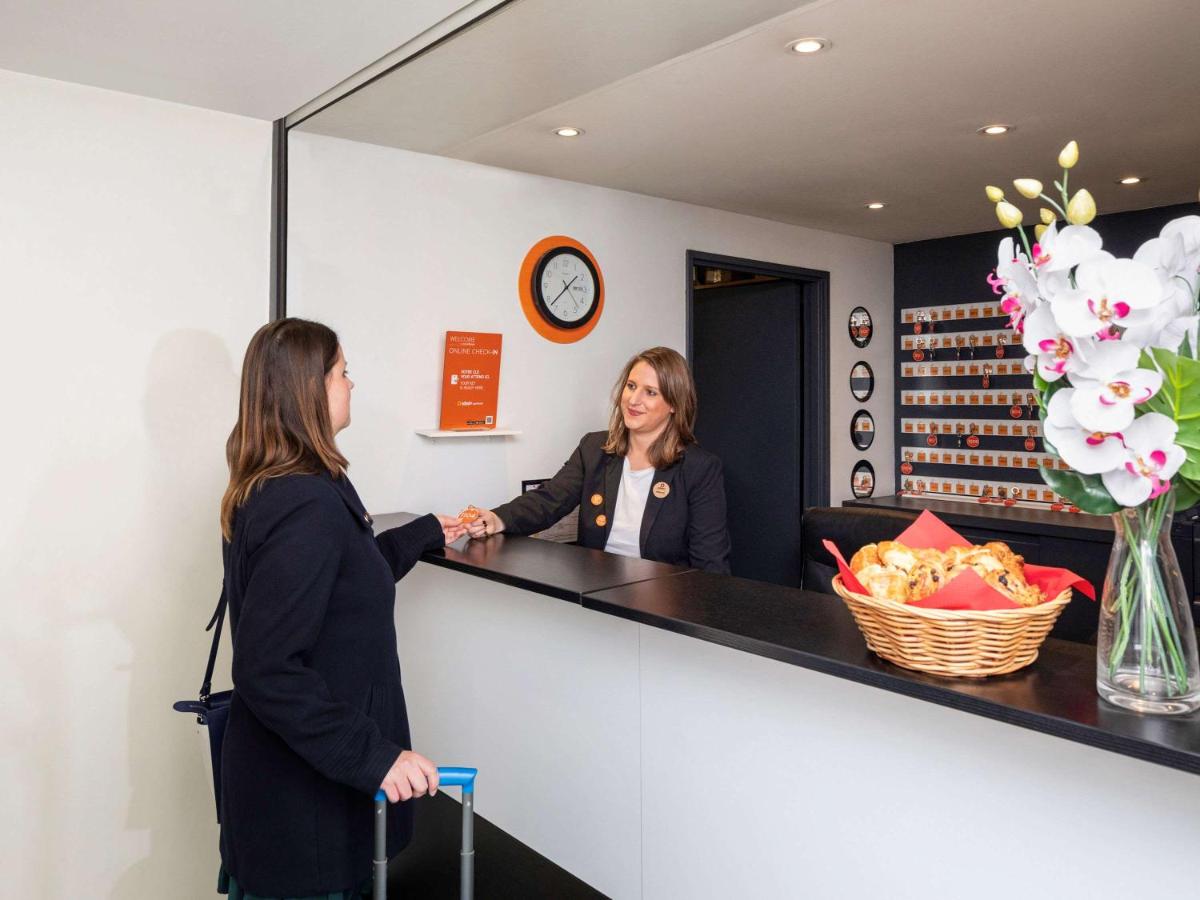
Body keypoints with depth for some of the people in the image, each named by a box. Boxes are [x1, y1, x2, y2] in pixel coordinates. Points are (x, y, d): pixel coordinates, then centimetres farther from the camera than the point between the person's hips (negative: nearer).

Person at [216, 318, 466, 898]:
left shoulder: (264, 489, 5)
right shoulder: (309, 504, -26)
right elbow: (267, 671, -29)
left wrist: (426, 534, 28)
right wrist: (374, 756, -26)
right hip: (303, 798, -9)